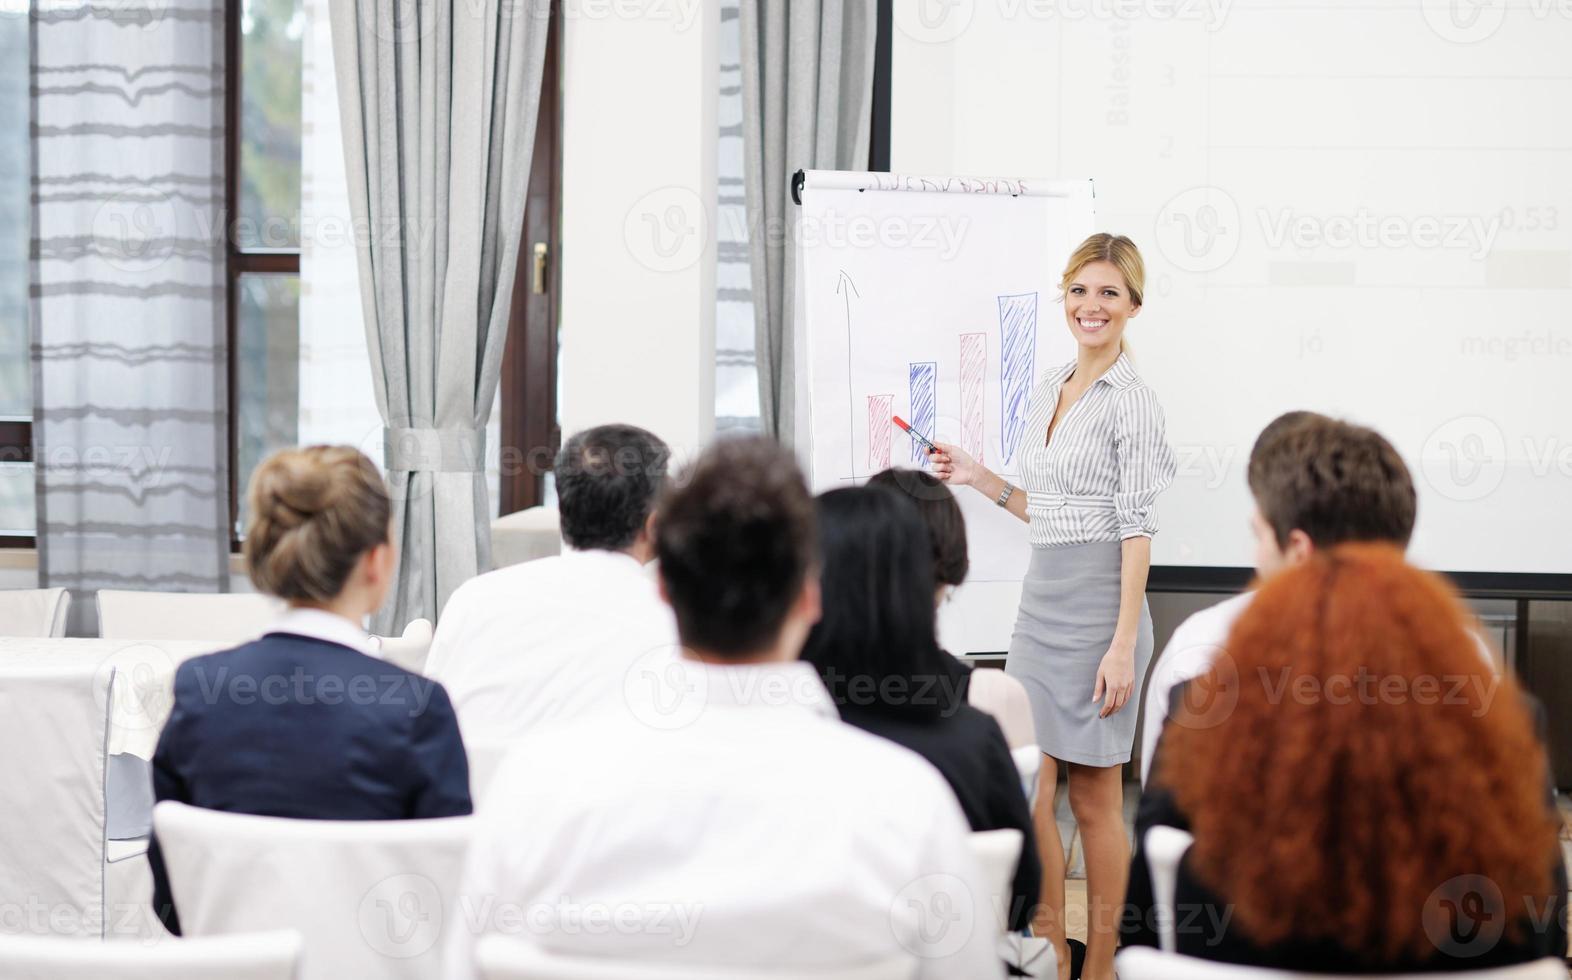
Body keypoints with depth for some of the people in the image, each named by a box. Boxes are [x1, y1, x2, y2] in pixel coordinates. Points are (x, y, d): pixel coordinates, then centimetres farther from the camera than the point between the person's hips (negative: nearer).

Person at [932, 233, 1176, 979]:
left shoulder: (1130, 400, -8)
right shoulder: (1048, 387, 14)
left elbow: (1136, 527, -13)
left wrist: (1123, 645, -17)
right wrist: (977, 478, 9)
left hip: (1097, 602, -7)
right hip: (1040, 599, 7)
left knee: (1094, 797, 2)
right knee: (1031, 788, 6)